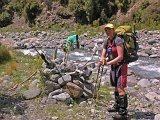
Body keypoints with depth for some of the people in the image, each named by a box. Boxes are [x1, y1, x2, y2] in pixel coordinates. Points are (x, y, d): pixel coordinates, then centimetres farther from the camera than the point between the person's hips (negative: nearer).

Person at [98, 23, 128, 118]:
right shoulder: (107, 42, 7)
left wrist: (108, 63, -24)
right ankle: (117, 106, 30)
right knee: (116, 87, 17)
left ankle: (123, 110, -4)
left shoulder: (118, 40, -18)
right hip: (113, 66, 8)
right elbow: (103, 56, 7)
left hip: (121, 66, -8)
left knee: (120, 88, -12)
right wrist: (102, 61, -17)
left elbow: (120, 57, -24)